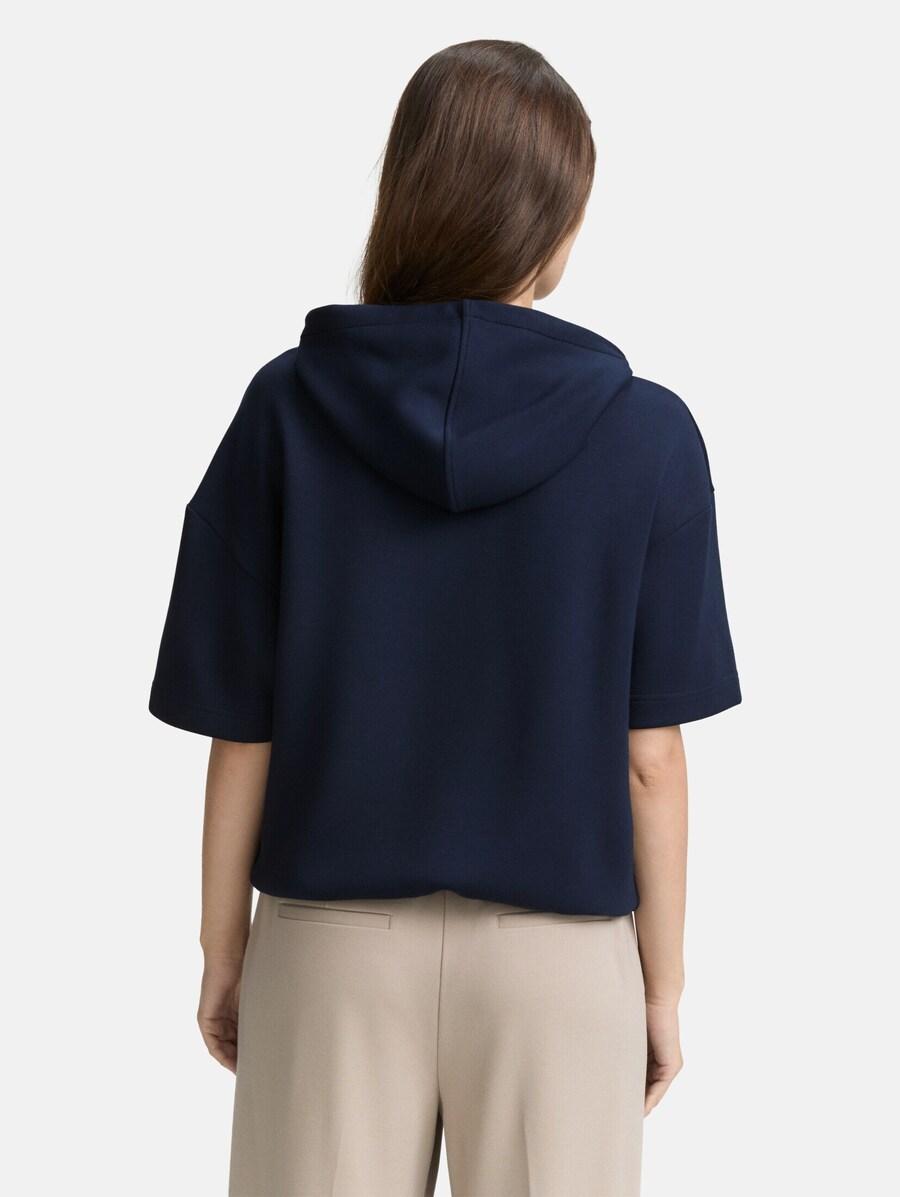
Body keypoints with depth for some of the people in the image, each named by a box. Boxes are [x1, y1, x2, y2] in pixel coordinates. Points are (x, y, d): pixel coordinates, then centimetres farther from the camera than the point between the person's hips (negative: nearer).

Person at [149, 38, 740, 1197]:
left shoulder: (286, 410, -8)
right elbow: (648, 756, -6)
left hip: (332, 940, 1)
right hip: (557, 951, 0)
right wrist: (663, 981, 6)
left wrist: (223, 951, 9)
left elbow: (242, 732, -4)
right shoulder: (645, 435, -9)